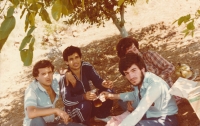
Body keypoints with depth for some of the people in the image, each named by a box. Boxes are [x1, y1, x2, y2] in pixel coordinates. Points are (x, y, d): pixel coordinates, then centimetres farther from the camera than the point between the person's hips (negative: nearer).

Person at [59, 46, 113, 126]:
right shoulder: (65, 77, -26)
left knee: (108, 91, -14)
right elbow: (66, 101, -30)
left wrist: (103, 83, -35)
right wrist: (83, 97, -46)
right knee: (85, 105, -37)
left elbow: (97, 81, -10)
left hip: (90, 103, 5)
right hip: (74, 109, -5)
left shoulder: (87, 67, -13)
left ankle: (100, 116, 9)